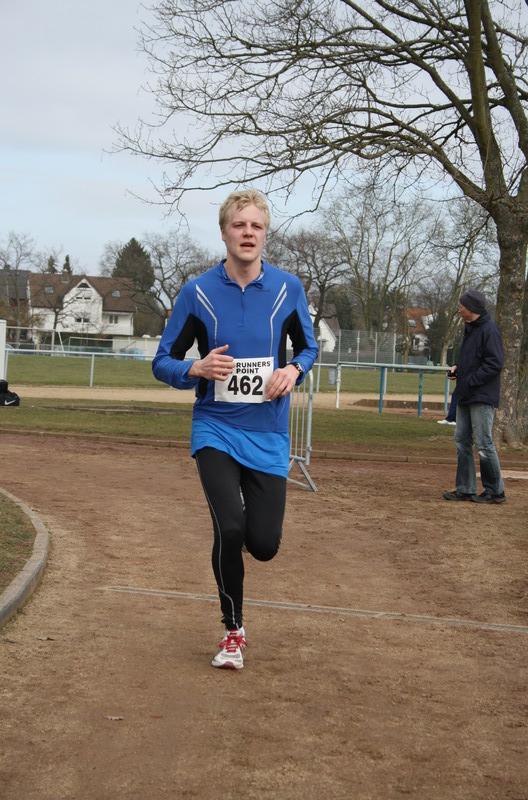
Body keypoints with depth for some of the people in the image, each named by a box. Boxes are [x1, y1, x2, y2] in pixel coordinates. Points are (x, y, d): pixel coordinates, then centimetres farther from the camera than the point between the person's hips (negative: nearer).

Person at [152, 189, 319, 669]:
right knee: (229, 529, -19)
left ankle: (244, 522, 36)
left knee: (264, 545, -4)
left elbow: (308, 347, 14)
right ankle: (233, 631, 4)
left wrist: (294, 370, -9)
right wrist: (197, 369, -20)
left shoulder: (288, 288, -1)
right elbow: (163, 362, 2)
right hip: (215, 429, -1)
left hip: (268, 435, 2)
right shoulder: (198, 292, -5)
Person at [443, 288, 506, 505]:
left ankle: (495, 491, 2)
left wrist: (470, 380, -18)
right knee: (462, 442, 11)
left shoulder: (489, 330, -14)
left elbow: (495, 363, -20)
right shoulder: (470, 329, 17)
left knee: (484, 444, -6)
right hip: (466, 397, 10)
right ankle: (465, 489, 17)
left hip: (482, 398, -10)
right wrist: (458, 367, 7)